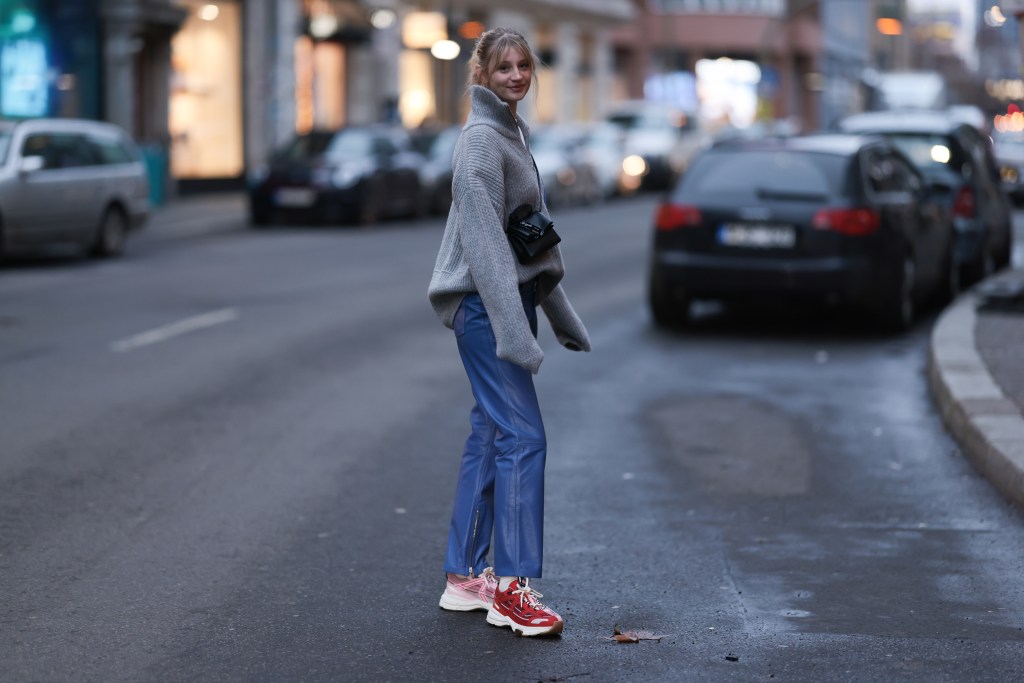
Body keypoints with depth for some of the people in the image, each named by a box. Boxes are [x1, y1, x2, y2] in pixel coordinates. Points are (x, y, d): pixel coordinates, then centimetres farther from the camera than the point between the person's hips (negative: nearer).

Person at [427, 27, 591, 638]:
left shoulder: (516, 133, 16)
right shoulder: (482, 138, -13)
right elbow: (484, 241, -20)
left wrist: (562, 314, 23)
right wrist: (513, 329, -25)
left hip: (513, 297, 9)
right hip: (484, 303, -9)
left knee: (491, 437, 11)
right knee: (522, 435, -11)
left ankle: (465, 578, 17)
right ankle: (512, 588, -9)